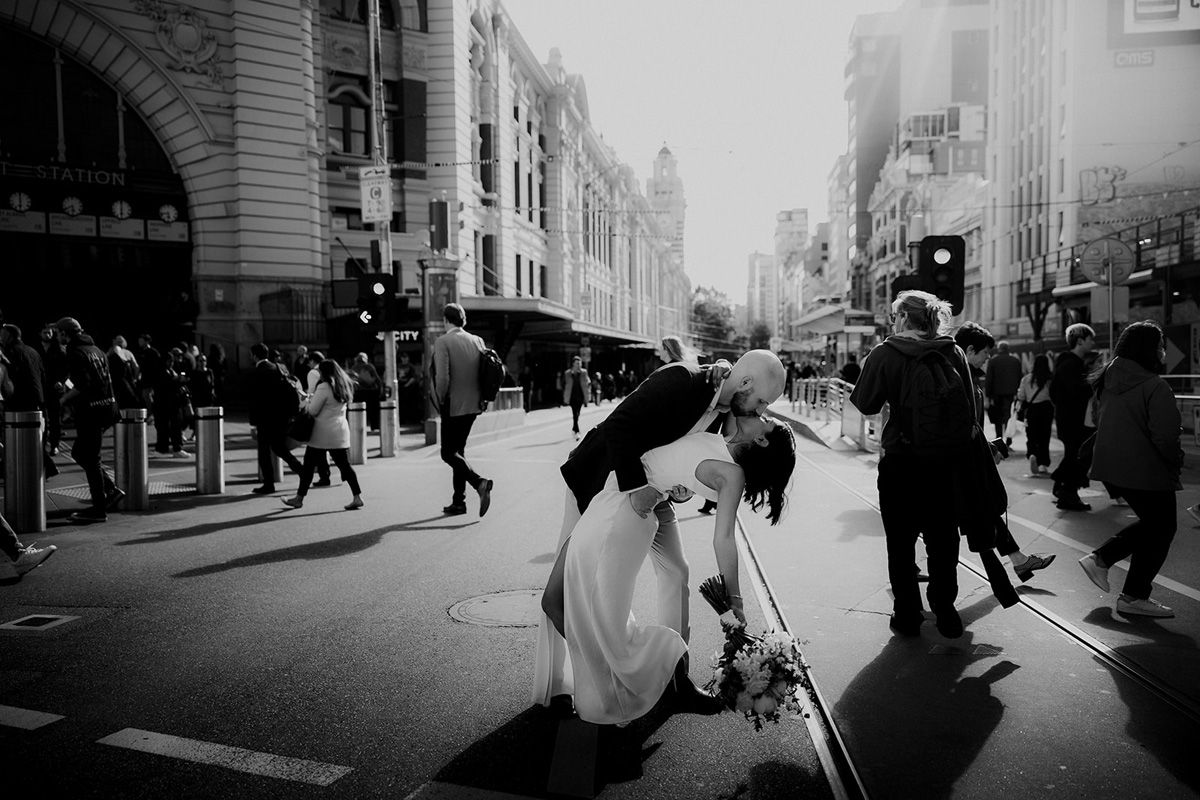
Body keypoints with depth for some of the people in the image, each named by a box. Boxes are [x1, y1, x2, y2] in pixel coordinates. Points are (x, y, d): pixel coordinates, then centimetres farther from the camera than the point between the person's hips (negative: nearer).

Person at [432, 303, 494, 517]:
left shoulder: (442, 342, -12)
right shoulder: (477, 341, 6)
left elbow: (442, 377, -19)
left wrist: (440, 402, -5)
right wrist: (480, 399, 14)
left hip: (454, 406, -7)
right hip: (473, 405, 7)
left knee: (448, 453, 2)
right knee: (458, 450, 17)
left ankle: (480, 482, -18)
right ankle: (459, 501, 19)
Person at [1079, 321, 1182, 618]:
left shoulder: (1110, 380, 4)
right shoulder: (1154, 387, -20)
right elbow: (1166, 437, -22)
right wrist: (1176, 463, -4)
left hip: (1113, 467, 8)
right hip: (1147, 471, -8)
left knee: (1151, 522, 24)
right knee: (1160, 528, 9)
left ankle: (1100, 558, 18)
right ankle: (1134, 597, 14)